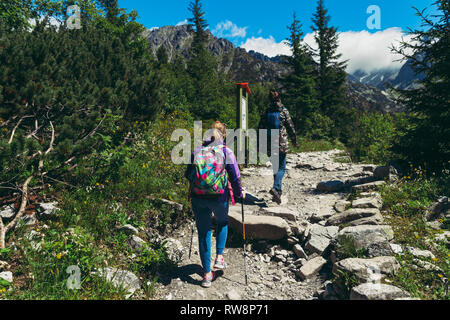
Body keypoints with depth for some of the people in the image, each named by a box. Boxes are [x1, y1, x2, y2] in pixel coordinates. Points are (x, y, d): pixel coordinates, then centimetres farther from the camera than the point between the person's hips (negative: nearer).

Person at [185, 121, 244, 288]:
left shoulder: (196, 151, 3)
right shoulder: (226, 152, -5)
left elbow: (188, 175, 9)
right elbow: (235, 177, -5)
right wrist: (239, 194, 11)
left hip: (198, 199, 2)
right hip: (219, 198, -1)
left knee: (203, 233, 12)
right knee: (222, 222, 29)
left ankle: (207, 274, 20)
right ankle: (219, 258, 23)